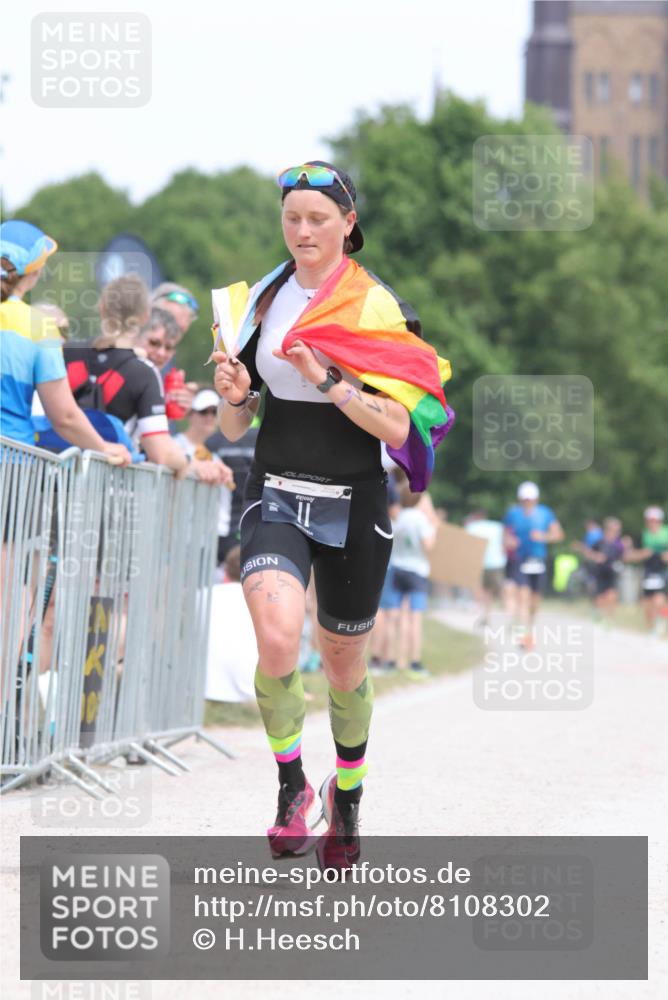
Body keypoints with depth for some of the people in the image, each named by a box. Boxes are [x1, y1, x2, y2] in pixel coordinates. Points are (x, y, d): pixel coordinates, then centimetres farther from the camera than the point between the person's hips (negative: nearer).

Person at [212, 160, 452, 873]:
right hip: (275, 495, 2)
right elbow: (234, 430, 12)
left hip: (353, 502, -2)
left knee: (342, 660, 12)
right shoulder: (263, 300, 7)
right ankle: (291, 786, -6)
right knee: (277, 638, -25)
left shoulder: (376, 306, -5)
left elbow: (398, 427, -13)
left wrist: (327, 379, -23)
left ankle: (346, 795, 37)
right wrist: (235, 396, -10)